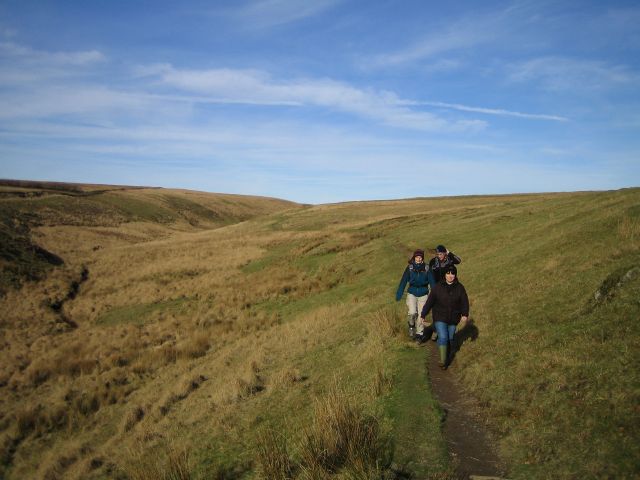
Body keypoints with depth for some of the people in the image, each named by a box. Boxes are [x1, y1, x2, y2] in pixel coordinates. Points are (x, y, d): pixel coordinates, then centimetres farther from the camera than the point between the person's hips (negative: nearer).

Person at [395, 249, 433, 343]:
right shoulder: (410, 268, -6)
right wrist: (398, 295, -4)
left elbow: (432, 282, -4)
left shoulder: (426, 268, -6)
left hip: (423, 294, 0)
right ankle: (411, 326, 13)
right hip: (412, 293, 0)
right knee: (412, 312, -18)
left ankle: (419, 334, 21)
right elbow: (403, 281, -4)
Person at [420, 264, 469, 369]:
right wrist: (423, 314, -4)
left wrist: (465, 314, -19)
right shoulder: (438, 287, -8)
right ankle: (443, 361, -12)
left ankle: (449, 357, 39)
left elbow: (464, 302, -4)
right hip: (440, 317, -2)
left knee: (450, 338, 15)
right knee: (443, 337, -14)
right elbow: (430, 301, -5)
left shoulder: (460, 288, -3)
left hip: (453, 318, 2)